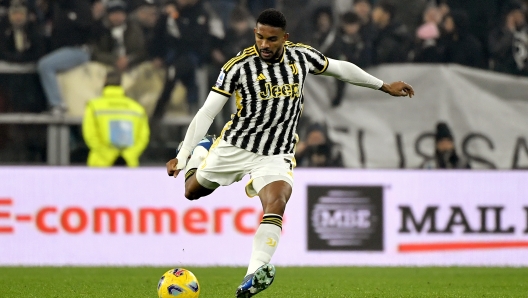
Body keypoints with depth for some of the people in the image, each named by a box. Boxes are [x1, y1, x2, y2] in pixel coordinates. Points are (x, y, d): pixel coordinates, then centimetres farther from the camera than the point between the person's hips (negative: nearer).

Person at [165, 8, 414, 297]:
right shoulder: (239, 66, -16)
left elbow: (340, 68, 13)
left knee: (276, 204, -27)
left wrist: (384, 86, 19)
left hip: (277, 155, 0)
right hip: (234, 147, 0)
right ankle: (200, 152, 50)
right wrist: (182, 156, -18)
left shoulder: (301, 56, -6)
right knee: (192, 192, 16)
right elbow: (207, 112, -14)